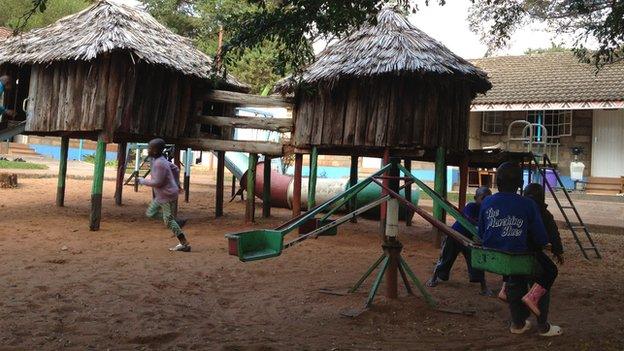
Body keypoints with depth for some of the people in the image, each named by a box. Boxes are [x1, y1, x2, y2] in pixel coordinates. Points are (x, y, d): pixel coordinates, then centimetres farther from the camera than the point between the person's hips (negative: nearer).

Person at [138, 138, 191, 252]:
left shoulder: (159, 164, -23)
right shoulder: (160, 160, 7)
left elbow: (157, 182, -24)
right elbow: (175, 169, 19)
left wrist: (142, 181, -11)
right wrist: (177, 184, 27)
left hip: (167, 195, -10)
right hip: (161, 195, 10)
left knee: (168, 220, -6)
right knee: (150, 213, 15)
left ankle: (185, 244, 1)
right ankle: (177, 223, 17)